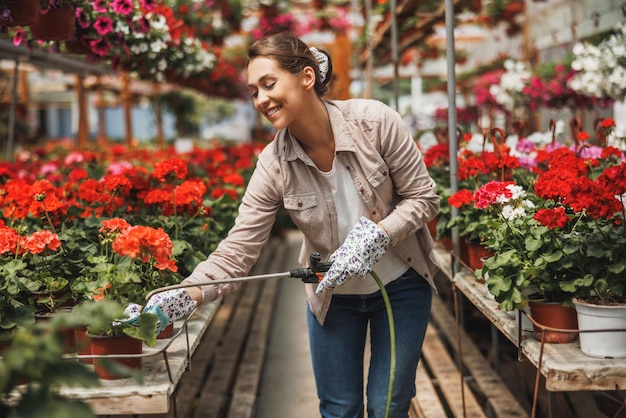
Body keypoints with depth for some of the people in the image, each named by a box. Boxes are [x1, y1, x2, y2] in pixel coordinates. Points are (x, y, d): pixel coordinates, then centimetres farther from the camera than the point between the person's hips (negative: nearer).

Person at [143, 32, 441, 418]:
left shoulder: (376, 121, -21)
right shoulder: (274, 165, -16)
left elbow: (423, 197, -12)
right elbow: (237, 251, -19)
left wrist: (376, 236, -28)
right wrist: (187, 295, -36)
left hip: (400, 285, -1)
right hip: (333, 295, 2)